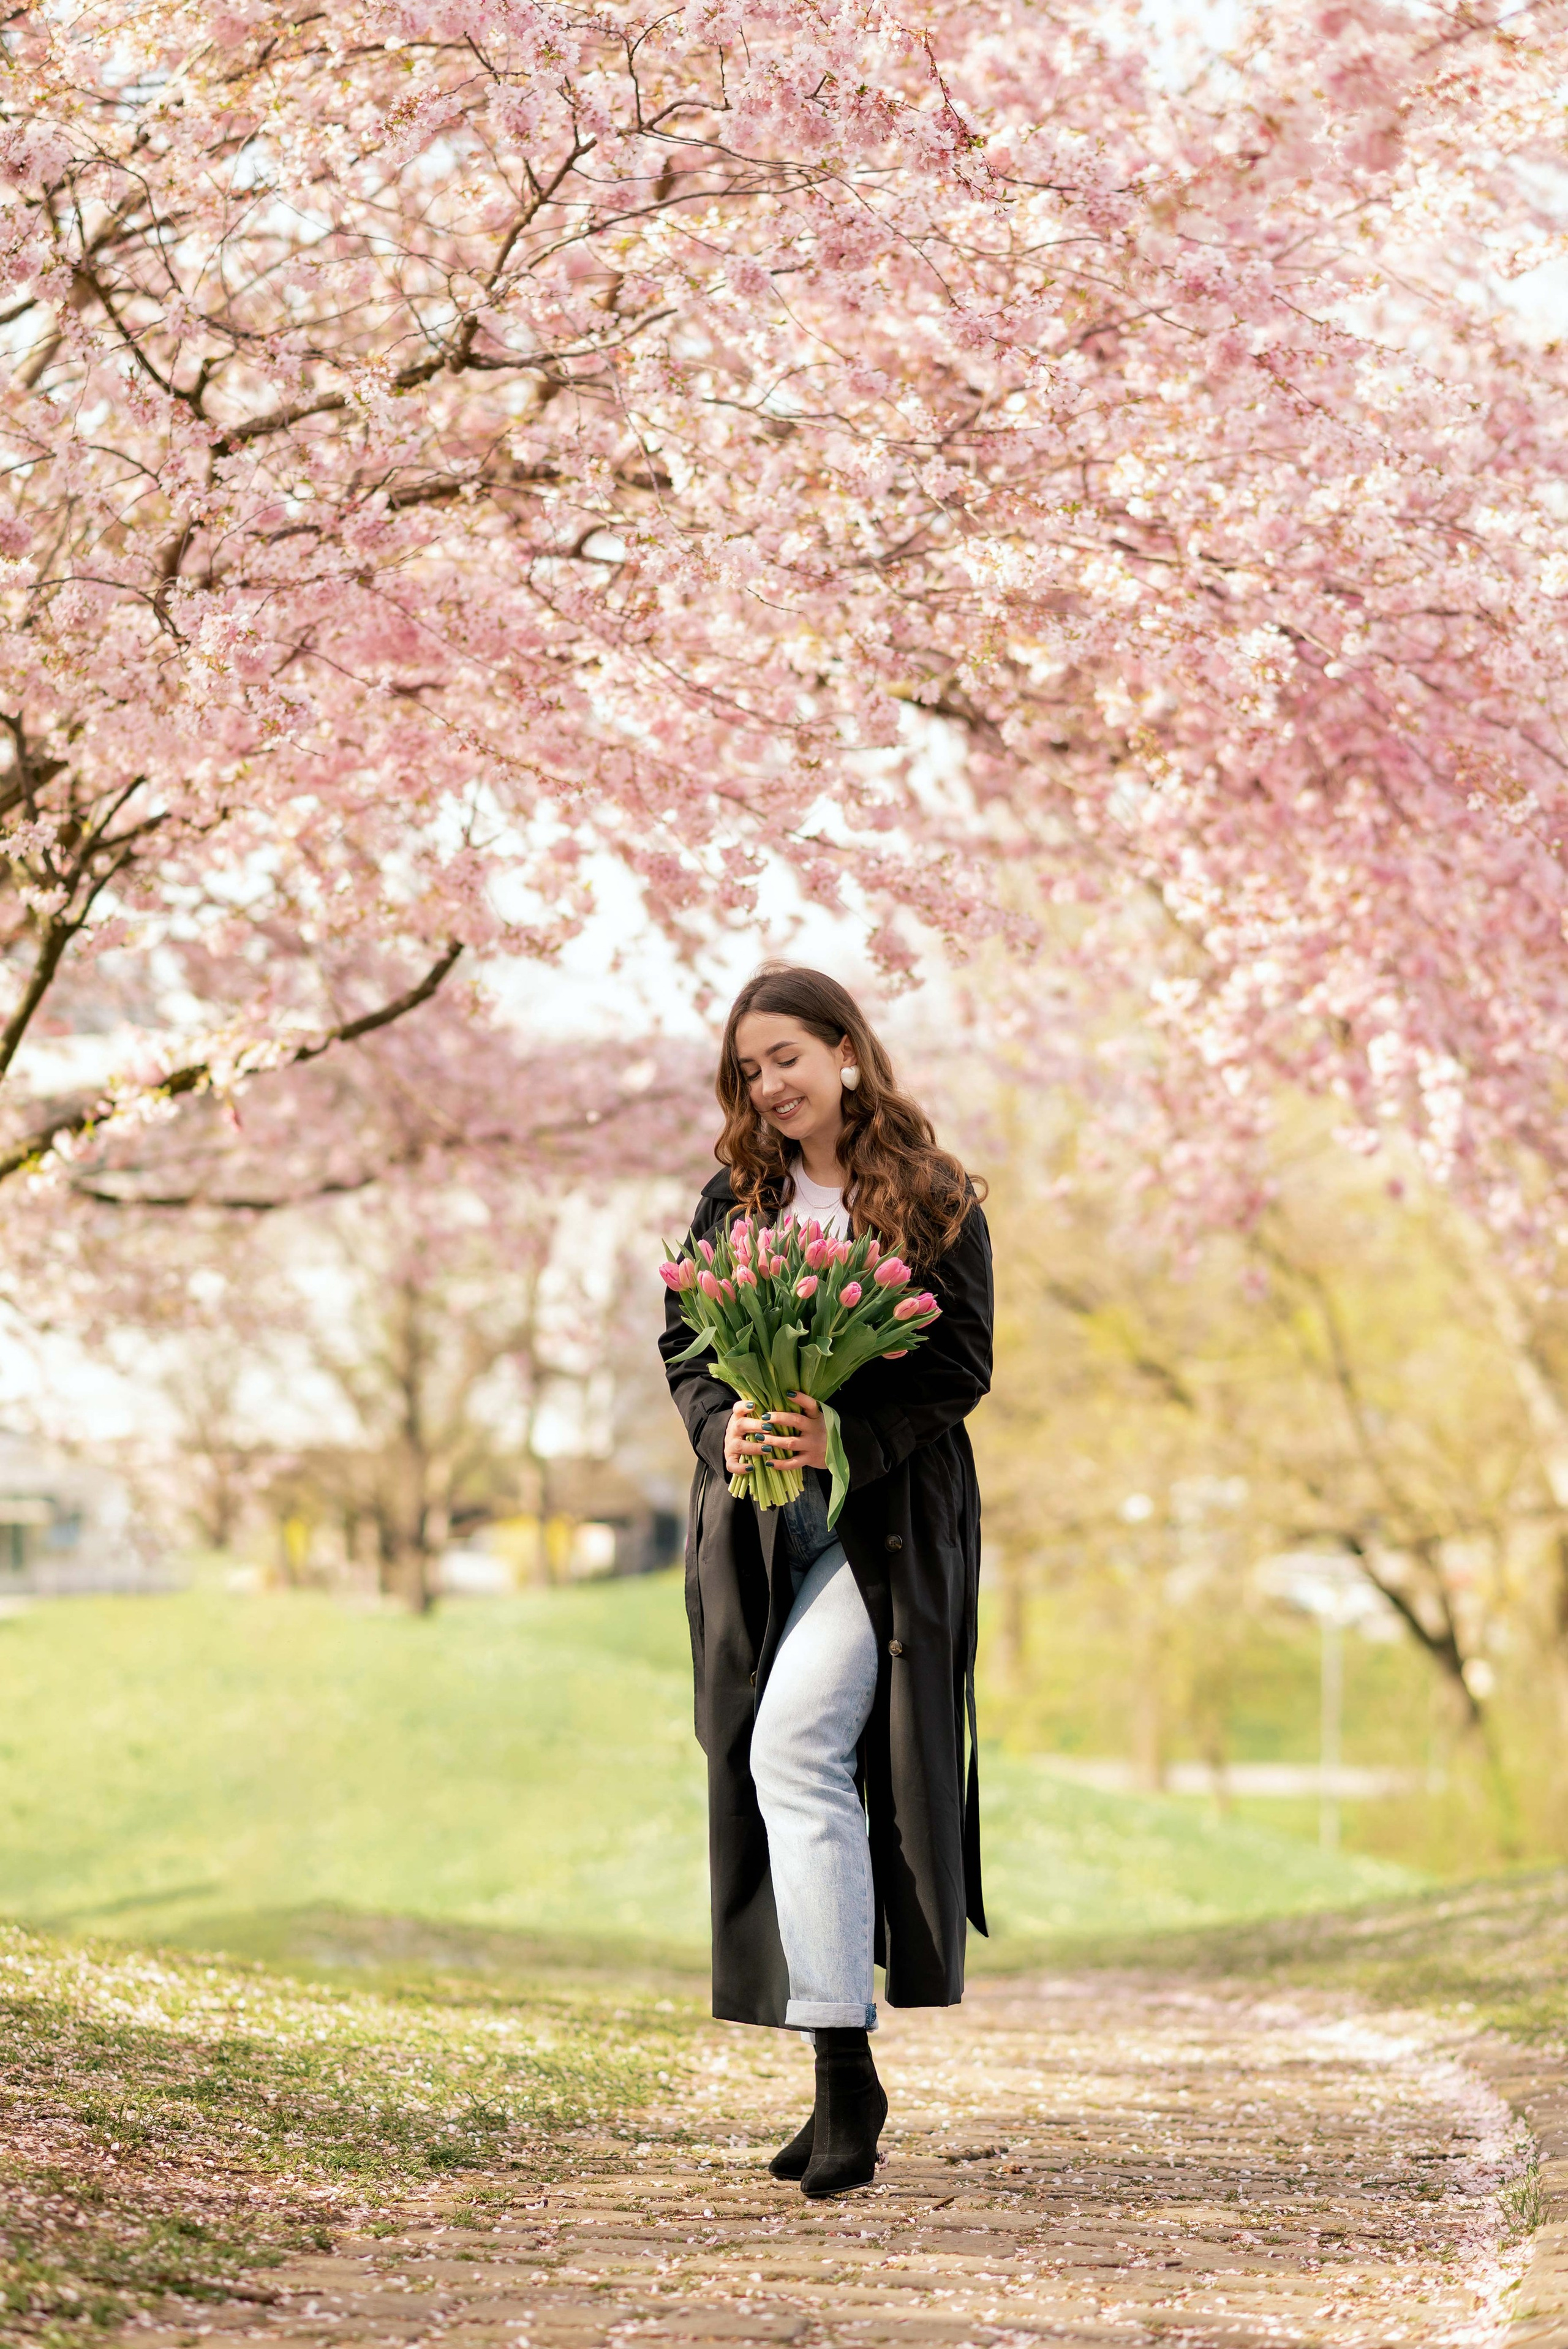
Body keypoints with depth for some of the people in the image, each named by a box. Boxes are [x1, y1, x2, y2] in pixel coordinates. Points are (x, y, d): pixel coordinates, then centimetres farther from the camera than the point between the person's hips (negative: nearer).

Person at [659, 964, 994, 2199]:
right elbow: (684, 1341, 11)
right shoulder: (733, 1200, 13)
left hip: (884, 1518, -5)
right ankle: (844, 2087, 13)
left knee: (791, 1745, -21)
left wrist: (849, 1433, -19)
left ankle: (843, 2063, -17)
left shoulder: (936, 1202, -1)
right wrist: (725, 1427, -10)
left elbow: (963, 1366, -5)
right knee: (788, 1770, 5)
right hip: (755, 1527, 5)